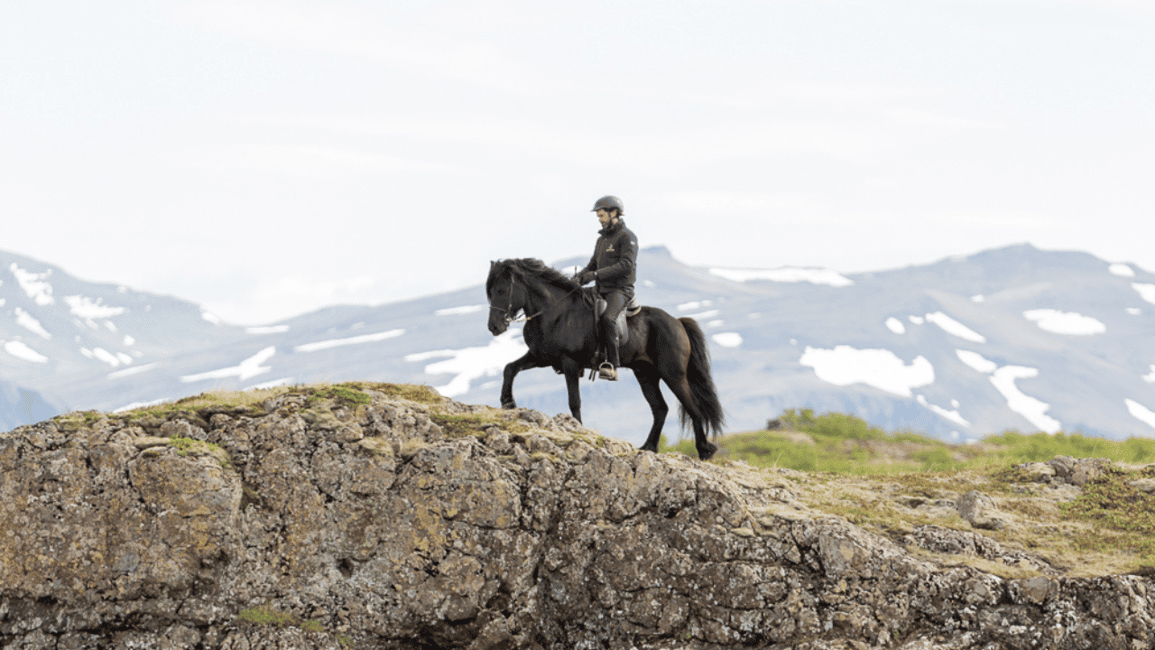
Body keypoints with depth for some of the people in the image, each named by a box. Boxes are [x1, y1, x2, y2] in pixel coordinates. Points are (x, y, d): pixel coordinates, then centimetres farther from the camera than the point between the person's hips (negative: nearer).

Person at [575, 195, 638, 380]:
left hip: (620, 289, -9)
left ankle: (612, 366, -36)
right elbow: (593, 264, 21)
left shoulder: (627, 237, -7)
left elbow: (625, 265, -18)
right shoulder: (602, 238, 20)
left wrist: (596, 274, -23)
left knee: (606, 318, -35)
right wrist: (581, 276, 0)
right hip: (601, 290, 9)